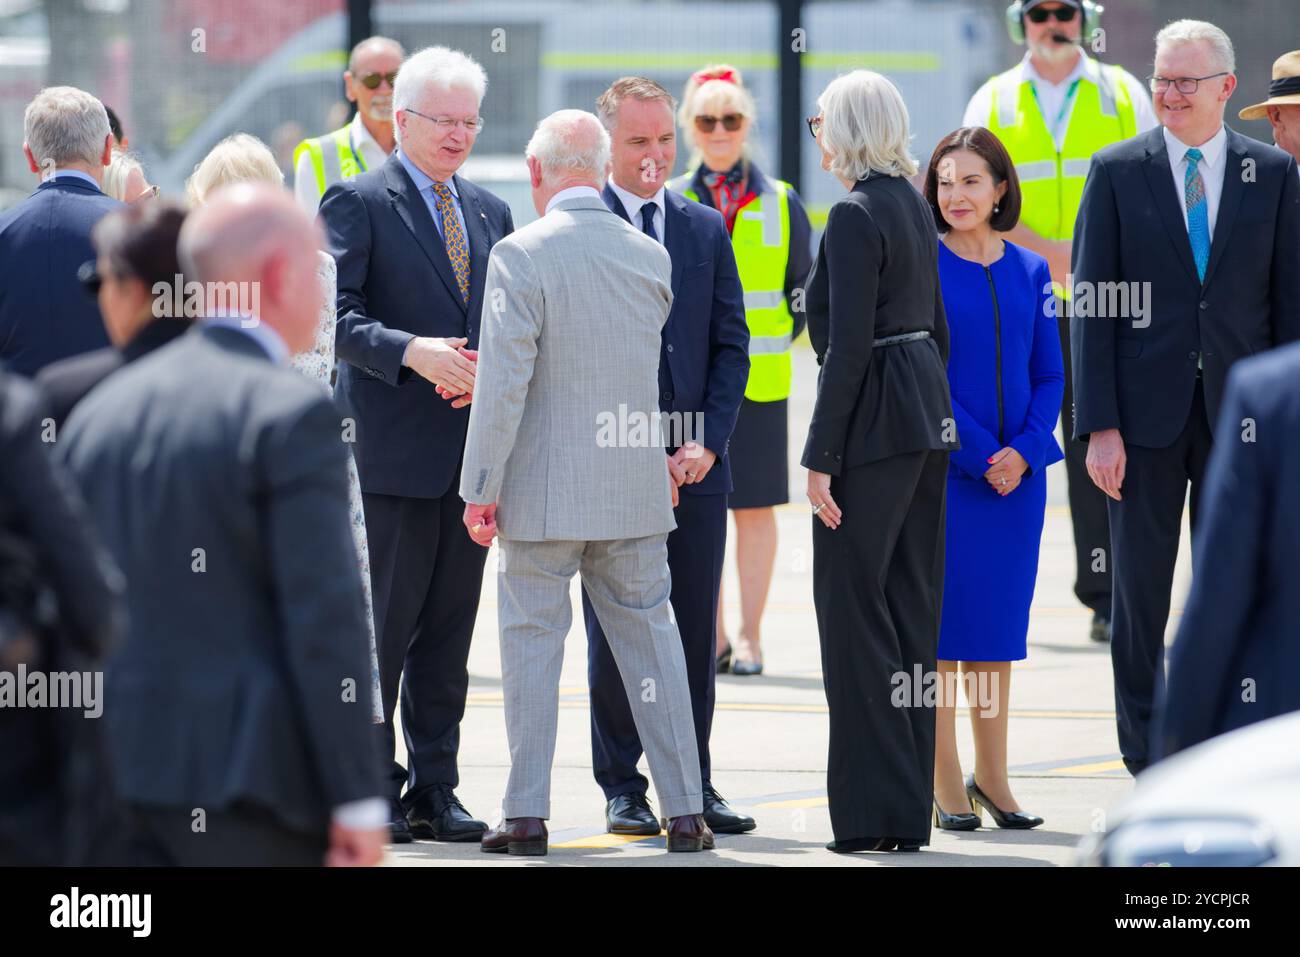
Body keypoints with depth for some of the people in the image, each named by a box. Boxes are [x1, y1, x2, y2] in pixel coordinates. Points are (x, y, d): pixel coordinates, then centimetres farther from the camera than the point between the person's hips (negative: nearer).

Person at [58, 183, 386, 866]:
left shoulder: (99, 412, 11)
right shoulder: (292, 415, -10)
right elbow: (326, 620, -15)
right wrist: (359, 801, -13)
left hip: (119, 762, 7)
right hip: (245, 775, -6)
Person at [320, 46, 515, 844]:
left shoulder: (489, 211, 16)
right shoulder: (358, 202, -3)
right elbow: (332, 314, -12)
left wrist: (489, 375, -3)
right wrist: (411, 352, -24)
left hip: (471, 443, 6)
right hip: (392, 450, -6)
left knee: (450, 628, 8)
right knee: (383, 623, -4)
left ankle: (435, 791, 14)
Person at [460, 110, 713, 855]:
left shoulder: (522, 255, -13)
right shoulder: (651, 256, 4)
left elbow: (504, 381, -16)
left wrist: (480, 487, -10)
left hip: (544, 492, -4)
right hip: (637, 486, 4)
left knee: (533, 645, 3)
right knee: (652, 641, 10)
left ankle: (528, 815, 3)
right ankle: (685, 812, 11)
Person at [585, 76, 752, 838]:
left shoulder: (707, 229, 11)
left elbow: (732, 345, 10)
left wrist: (708, 441, -3)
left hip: (696, 460, 4)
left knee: (696, 629, 6)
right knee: (614, 629, 1)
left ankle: (694, 783, 13)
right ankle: (623, 788, 8)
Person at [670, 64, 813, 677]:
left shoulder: (781, 204, 4)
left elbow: (804, 291, 11)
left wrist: (775, 342, 2)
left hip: (759, 380, 0)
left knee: (754, 508, 1)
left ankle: (750, 639, 7)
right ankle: (713, 640, 9)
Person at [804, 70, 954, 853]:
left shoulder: (855, 216, -15)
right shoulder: (913, 206, 12)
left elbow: (848, 345, -18)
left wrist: (821, 456, -16)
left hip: (873, 427, -9)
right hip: (927, 418, 9)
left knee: (854, 611, -3)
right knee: (912, 610, 11)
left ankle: (873, 812, -3)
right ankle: (912, 808, 15)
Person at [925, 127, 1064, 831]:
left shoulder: (1030, 273, 8)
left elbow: (1050, 375, 9)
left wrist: (1024, 451, -7)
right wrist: (980, 454, -13)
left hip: (1017, 474, 4)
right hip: (941, 469, -4)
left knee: (999, 619, 8)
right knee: (940, 621, -3)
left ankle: (992, 776, 15)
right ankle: (948, 788, 1)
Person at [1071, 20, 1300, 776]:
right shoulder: (1118, 172, 2)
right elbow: (1090, 307, -1)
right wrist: (1099, 425, -8)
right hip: (1147, 414, -1)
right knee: (1140, 592, 2)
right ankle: (1148, 767, 10)